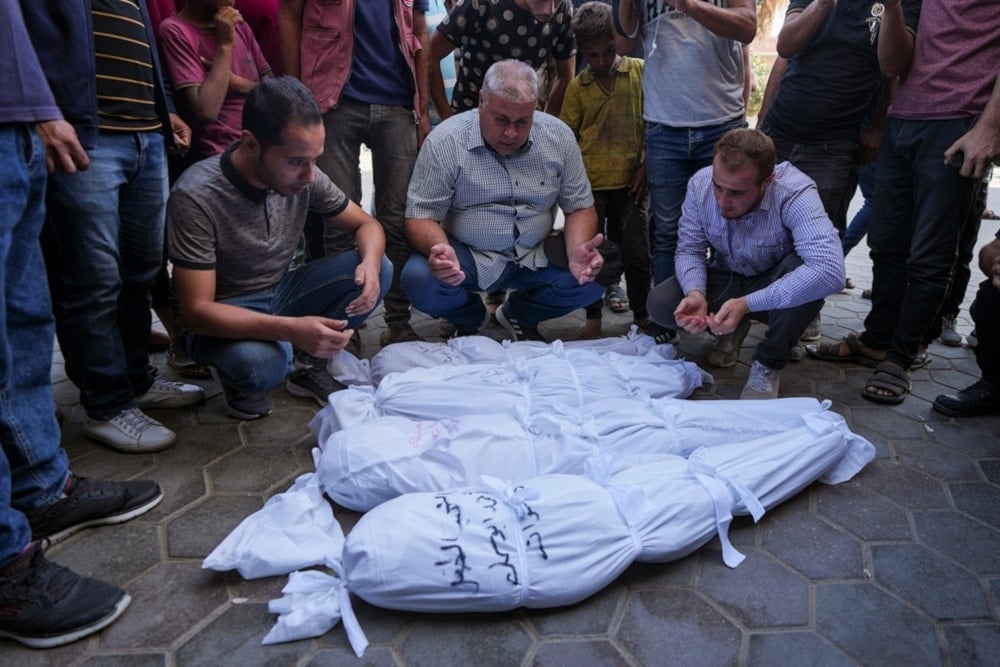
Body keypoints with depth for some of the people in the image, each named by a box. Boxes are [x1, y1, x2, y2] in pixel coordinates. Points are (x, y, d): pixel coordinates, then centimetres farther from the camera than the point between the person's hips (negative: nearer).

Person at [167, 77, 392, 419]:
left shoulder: (303, 177, -12)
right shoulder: (196, 196, -27)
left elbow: (367, 225, 0)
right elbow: (195, 310, -27)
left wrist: (369, 262, -25)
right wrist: (291, 329, -41)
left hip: (279, 294, 5)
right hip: (221, 318, -5)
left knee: (380, 269, -15)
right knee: (261, 363, -39)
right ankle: (241, 381, -1)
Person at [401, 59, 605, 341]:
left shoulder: (559, 136, -3)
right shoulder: (444, 142, -12)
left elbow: (580, 207, 2)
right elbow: (421, 215, -11)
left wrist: (577, 251, -21)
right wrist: (439, 248, -35)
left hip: (535, 257, 3)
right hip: (467, 257, -2)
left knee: (599, 273, -21)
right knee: (420, 280, -31)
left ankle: (520, 313, 10)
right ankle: (470, 318, 8)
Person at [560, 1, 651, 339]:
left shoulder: (640, 71, 0)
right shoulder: (578, 87, 4)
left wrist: (645, 165, -2)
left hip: (629, 182, -1)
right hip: (590, 184, 1)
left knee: (637, 253, 0)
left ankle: (642, 316, 20)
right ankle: (593, 318, 22)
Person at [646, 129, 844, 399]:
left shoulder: (795, 193, -33)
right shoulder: (700, 184, -20)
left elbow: (830, 271, -44)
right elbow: (689, 250, -10)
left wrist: (747, 304, -47)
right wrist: (695, 293, -32)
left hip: (774, 287, -3)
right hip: (726, 280, 3)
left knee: (809, 277, -37)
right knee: (660, 303, -21)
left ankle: (769, 364, -12)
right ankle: (733, 327, 9)